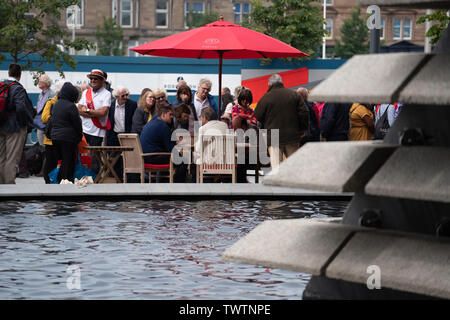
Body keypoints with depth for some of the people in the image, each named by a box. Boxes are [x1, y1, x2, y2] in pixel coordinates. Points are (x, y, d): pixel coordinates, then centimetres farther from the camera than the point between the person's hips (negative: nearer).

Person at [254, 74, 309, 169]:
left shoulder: (266, 98, -5)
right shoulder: (294, 95, 5)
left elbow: (258, 117, 1)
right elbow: (304, 113, 3)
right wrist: (302, 130, 12)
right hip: (292, 136, 3)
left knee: (276, 166, -3)